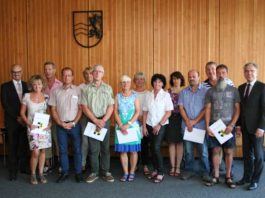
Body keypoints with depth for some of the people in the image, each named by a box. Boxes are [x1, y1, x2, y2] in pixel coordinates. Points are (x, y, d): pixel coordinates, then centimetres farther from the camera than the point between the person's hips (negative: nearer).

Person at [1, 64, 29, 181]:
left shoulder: (26, 85, 9)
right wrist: (17, 117, -11)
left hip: (25, 120, 2)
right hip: (12, 121, -2)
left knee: (24, 145, 5)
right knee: (13, 147, 3)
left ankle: (23, 167, 19)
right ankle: (13, 171, 13)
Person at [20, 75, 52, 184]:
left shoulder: (46, 97, 2)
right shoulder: (27, 96, -2)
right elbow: (22, 113, 3)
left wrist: (50, 123, -7)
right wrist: (29, 123, -9)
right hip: (32, 127, -2)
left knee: (42, 150, 7)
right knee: (35, 152, -8)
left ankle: (41, 173, 22)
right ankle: (33, 174, 12)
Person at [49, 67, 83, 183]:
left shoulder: (77, 90, -1)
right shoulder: (56, 91, 4)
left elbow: (80, 108, -2)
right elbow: (53, 109, 5)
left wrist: (73, 123, -9)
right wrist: (61, 123, -5)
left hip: (75, 124, -1)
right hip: (61, 125, 2)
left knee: (77, 149, 4)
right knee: (62, 150, 8)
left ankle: (78, 173, 15)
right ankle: (64, 173, 20)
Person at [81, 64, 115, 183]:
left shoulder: (108, 88, 4)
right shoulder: (86, 89, 2)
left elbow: (111, 107, 0)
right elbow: (84, 107, -3)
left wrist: (103, 121, -11)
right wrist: (96, 121, -11)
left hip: (105, 121, 1)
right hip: (91, 121, 0)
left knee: (105, 147, 6)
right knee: (93, 148, 4)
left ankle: (106, 172, 15)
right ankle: (94, 172, 14)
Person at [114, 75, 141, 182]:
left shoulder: (135, 96, 1)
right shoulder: (118, 96, 5)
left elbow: (137, 112, -5)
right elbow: (115, 112, 0)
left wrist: (128, 124, -14)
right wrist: (121, 126, -11)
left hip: (133, 126, -1)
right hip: (120, 127, 1)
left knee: (133, 150, 2)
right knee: (122, 151, 3)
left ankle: (132, 172, 14)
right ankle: (125, 172, 13)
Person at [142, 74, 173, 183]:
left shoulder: (166, 95, -4)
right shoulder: (148, 95, 5)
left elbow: (169, 112, -7)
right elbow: (145, 112, 7)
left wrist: (159, 125, -11)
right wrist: (144, 126, 2)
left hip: (161, 125, -3)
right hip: (150, 125, 4)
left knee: (156, 147, -11)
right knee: (152, 148, 6)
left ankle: (161, 172, 0)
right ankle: (155, 170, 21)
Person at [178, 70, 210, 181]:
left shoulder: (205, 91, 0)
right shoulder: (183, 92, 9)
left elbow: (206, 108, -5)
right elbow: (181, 107, 4)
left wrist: (195, 121, -9)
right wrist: (188, 122, -6)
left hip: (200, 125, -2)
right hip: (186, 125, 3)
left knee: (203, 150, 2)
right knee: (188, 150, 8)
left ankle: (205, 172, 14)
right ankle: (189, 170, 20)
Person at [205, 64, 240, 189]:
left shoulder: (233, 90, 2)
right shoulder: (210, 91, 4)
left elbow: (237, 109, 1)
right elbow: (208, 109, 3)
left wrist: (232, 125, -9)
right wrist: (207, 126, -5)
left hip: (228, 126, 0)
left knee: (229, 152, 5)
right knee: (215, 151, 5)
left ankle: (228, 177, 16)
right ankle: (215, 177, 15)